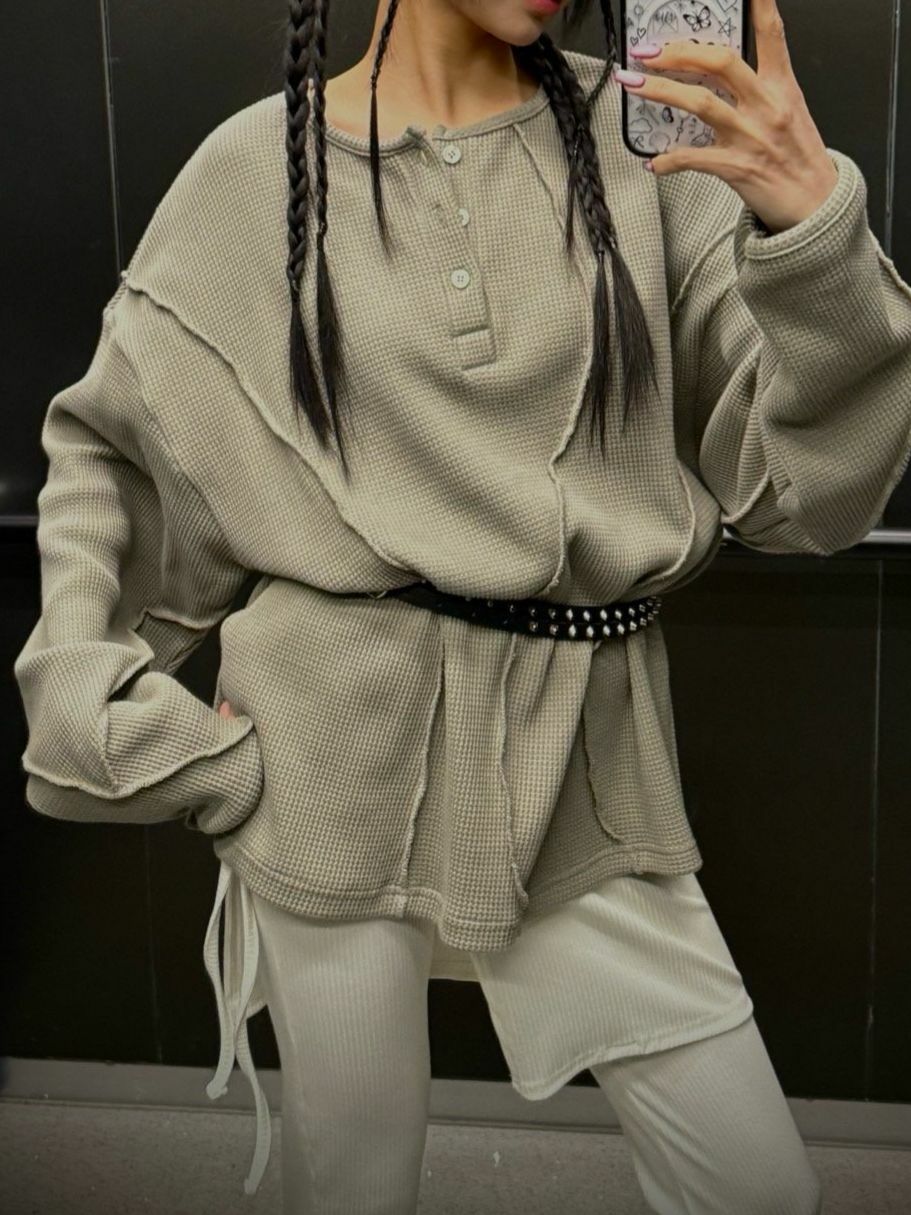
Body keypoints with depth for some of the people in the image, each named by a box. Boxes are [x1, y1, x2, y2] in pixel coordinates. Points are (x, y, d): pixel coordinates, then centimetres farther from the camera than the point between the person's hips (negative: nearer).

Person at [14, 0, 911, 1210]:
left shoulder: (647, 139, 0)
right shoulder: (256, 170, 0)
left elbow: (805, 486, -4)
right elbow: (103, 442, 13)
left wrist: (813, 228, -19)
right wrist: (85, 679, 1)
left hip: (585, 749, 1)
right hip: (344, 740, -1)